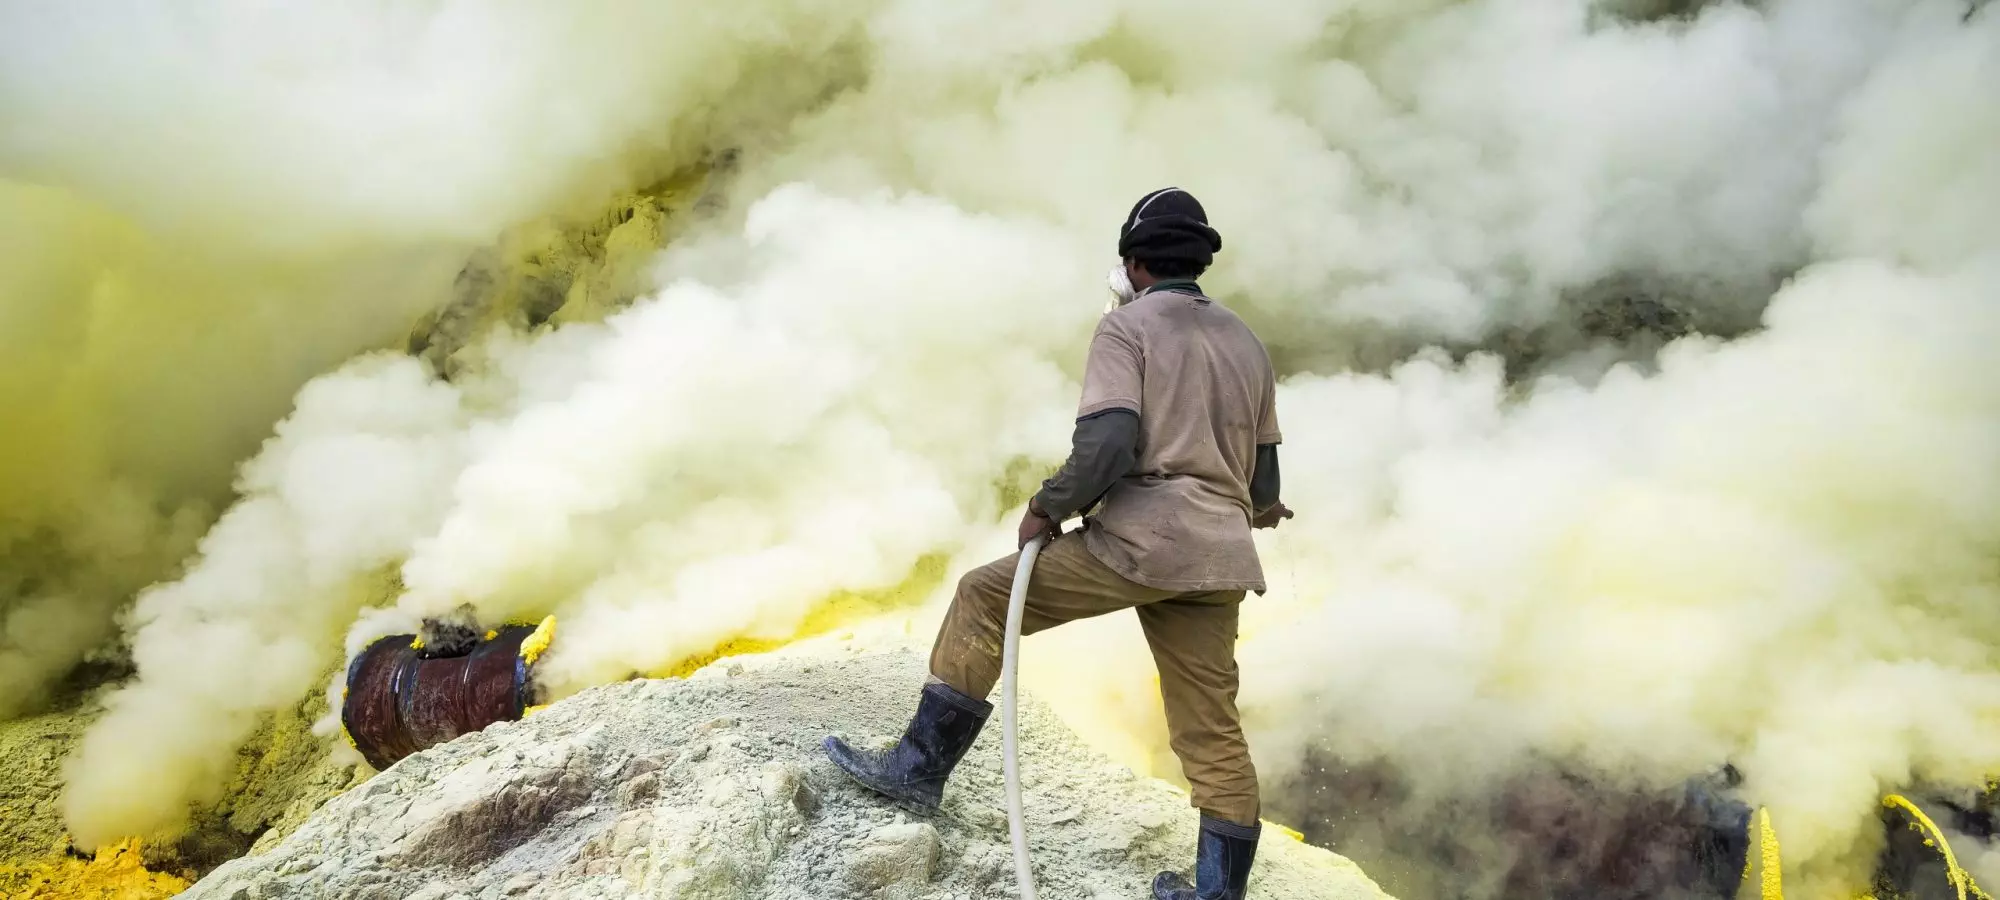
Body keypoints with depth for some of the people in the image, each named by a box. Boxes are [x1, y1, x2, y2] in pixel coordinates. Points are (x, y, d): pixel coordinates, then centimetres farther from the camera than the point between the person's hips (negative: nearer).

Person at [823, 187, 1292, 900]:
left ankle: (920, 768, 8)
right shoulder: (1247, 343, 19)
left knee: (983, 597, 8)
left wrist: (1048, 507, -4)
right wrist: (1256, 507, 43)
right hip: (1217, 560, 7)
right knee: (1212, 732, 12)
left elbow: (1108, 441, -17)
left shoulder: (1128, 325, -1)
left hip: (1141, 539, -6)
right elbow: (1263, 473, 21)